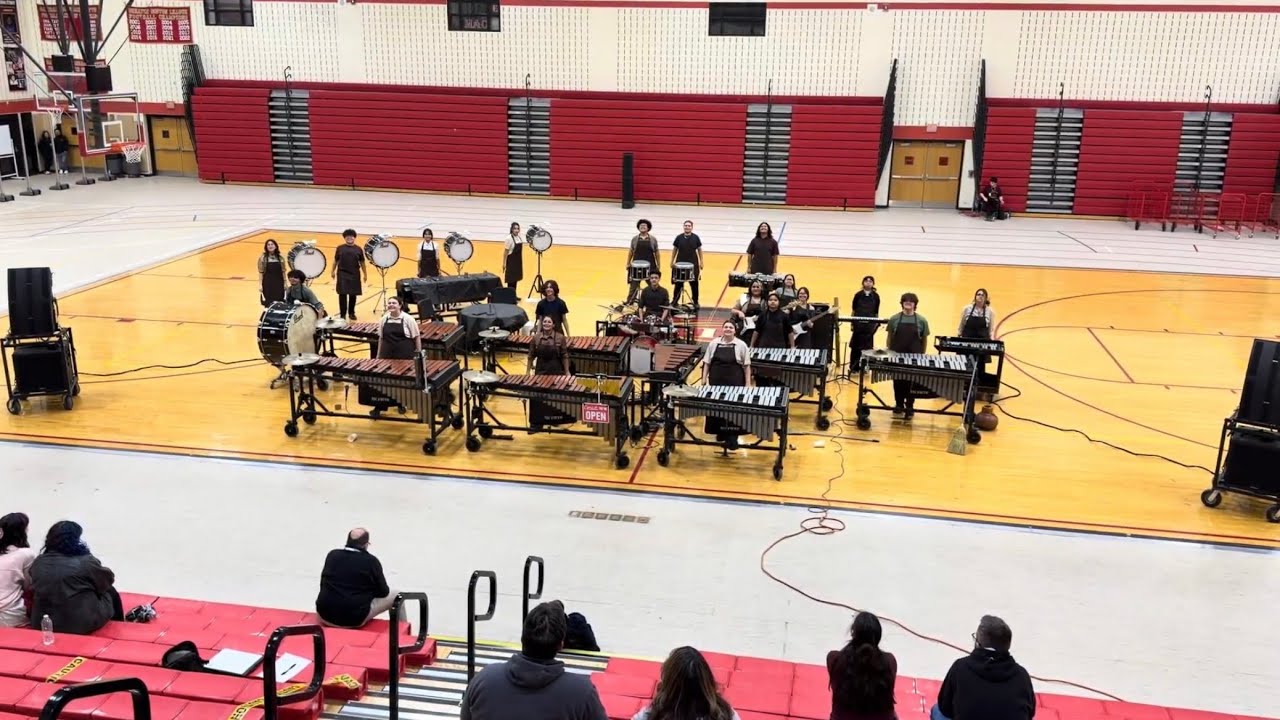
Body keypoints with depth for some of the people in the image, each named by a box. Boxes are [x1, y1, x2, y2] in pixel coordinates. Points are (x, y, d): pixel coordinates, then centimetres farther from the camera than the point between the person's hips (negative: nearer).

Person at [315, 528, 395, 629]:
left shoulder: (332, 555, 4)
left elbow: (323, 584, 16)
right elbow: (383, 592, 1)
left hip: (325, 615, 4)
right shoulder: (371, 561, -8)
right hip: (355, 619, -4)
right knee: (394, 595, 14)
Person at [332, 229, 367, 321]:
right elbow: (335, 261, 8)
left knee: (353, 295, 8)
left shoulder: (358, 250, 4)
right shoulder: (340, 248, 1)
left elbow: (362, 263, 8)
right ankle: (342, 314, 2)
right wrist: (332, 271, 7)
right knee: (342, 294, -3)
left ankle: (351, 313, 22)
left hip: (354, 275, 1)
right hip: (342, 274, -1)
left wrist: (365, 274, 8)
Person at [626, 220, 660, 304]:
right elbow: (630, 252, 9)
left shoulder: (653, 239, 3)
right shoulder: (634, 239, 4)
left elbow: (657, 253, 5)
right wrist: (628, 264, 6)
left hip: (650, 266, 0)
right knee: (634, 284, 3)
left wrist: (658, 265, 2)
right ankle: (630, 302, 9)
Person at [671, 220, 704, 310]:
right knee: (678, 284, 6)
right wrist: (672, 262, 3)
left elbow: (699, 250, 4)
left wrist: (701, 263, 1)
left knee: (694, 284, 8)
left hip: (693, 265, 0)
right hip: (680, 264, 0)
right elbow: (675, 250, 7)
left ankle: (695, 303, 20)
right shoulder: (679, 237, -2)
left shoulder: (696, 237, -3)